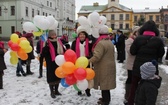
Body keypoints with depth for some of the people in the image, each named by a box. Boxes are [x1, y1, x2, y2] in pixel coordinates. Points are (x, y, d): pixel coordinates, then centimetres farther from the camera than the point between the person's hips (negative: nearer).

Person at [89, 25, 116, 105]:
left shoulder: (101, 43, -20)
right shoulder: (109, 42, 12)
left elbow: (96, 56, -27)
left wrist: (88, 61, -21)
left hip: (103, 67, -10)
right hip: (109, 65, 10)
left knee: (103, 83, 1)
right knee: (106, 82, 18)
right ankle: (106, 98, 31)